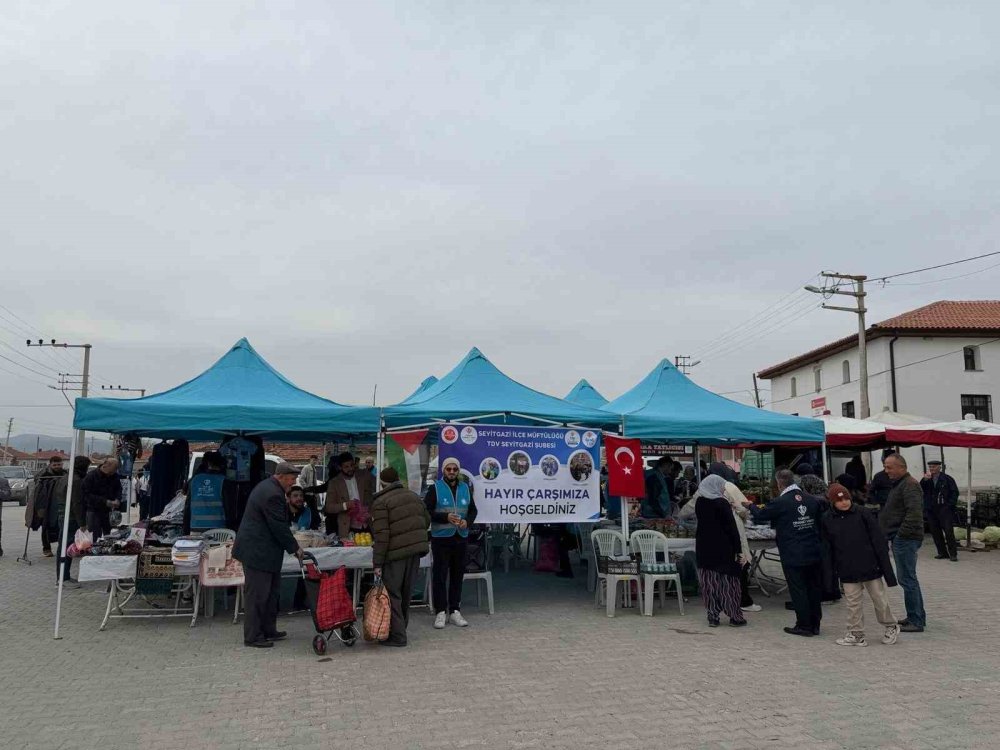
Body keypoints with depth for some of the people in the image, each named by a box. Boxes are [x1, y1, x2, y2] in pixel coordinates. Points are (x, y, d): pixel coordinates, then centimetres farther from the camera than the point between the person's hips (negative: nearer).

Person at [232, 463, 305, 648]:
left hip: (258, 548, 11)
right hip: (258, 551, -11)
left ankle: (268, 630, 25)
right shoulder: (272, 494, -23)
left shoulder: (268, 487, 12)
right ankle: (253, 637, 7)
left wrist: (292, 545, 17)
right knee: (257, 595, -2)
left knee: (270, 591, 16)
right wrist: (295, 548, -9)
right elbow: (279, 527, -20)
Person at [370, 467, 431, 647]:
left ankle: (397, 635, 3)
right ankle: (401, 628, 29)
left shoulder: (381, 502, -8)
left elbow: (381, 535, -14)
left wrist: (377, 562, -12)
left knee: (393, 594, 3)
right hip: (416, 550, 7)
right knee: (406, 593, 18)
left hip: (395, 554, -6)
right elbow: (427, 520, 17)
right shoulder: (414, 496, 13)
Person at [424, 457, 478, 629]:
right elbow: (426, 511, -7)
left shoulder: (465, 488, 11)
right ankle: (440, 612, 7)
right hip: (441, 539, -4)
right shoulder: (435, 488, -2)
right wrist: (446, 517, -18)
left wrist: (467, 521, -6)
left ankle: (455, 611, 18)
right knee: (440, 575, -1)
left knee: (458, 575, 9)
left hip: (461, 538, 4)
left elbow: (473, 510, 15)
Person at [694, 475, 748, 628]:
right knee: (727, 582, 4)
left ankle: (713, 616, 10)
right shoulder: (722, 503, -13)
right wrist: (738, 550, -9)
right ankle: (735, 617, 12)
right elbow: (732, 528, -13)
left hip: (703, 549, 5)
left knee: (709, 583, 8)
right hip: (723, 550, -5)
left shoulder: (699, 503, 3)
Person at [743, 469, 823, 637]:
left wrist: (750, 505, 19)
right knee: (814, 588, 14)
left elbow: (760, 515, 0)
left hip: (793, 557, -6)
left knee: (798, 590, 4)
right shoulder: (813, 500, 2)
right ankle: (815, 625, 23)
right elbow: (820, 523, 13)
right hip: (814, 554, 6)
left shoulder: (780, 503, -14)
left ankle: (804, 625, 9)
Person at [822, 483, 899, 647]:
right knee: (853, 602, 8)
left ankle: (891, 627, 33)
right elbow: (828, 548, 6)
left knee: (879, 598, 10)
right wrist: (831, 571, 6)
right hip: (847, 570, 2)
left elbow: (878, 539, -6)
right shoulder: (827, 520, -2)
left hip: (869, 566, -2)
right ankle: (856, 635, 20)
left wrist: (885, 564, -8)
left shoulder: (862, 514, -8)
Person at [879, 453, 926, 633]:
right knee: (909, 579, 16)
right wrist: (892, 534, 18)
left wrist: (902, 533, -20)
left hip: (905, 539, -11)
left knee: (907, 579, -6)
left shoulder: (910, 485, -15)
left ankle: (916, 621, 0)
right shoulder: (900, 484, 19)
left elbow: (914, 513, -25)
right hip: (900, 539, 11)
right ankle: (917, 617, 25)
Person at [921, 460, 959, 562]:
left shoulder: (947, 479, 1)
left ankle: (953, 553, -1)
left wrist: (949, 505, -7)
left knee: (948, 531, -7)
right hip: (931, 510, 4)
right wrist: (924, 480, -14)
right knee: (935, 532, 6)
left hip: (944, 509, -4)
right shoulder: (926, 480, 12)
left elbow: (955, 492, 1)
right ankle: (942, 552, 14)